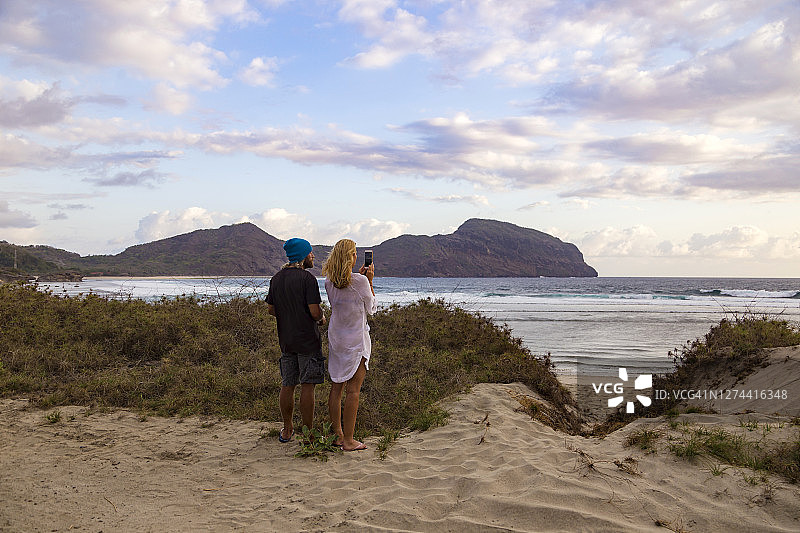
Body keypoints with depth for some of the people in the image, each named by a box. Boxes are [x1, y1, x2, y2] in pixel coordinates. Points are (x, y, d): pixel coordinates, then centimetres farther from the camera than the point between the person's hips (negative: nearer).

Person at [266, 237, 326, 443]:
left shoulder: (276, 278, 8)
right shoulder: (307, 278, -14)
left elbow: (270, 309, 11)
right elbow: (315, 311, -18)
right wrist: (322, 318, 3)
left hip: (286, 340, 6)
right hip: (308, 341, -6)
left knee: (287, 385, 13)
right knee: (307, 386, -1)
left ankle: (287, 430, 22)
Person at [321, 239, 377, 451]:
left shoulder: (329, 282, 1)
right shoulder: (360, 281, -16)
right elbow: (371, 308, -2)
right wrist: (369, 281, 3)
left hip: (335, 338, 6)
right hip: (356, 340, -6)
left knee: (336, 387, 11)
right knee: (353, 390, -2)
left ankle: (337, 435, 19)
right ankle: (348, 440, 1)